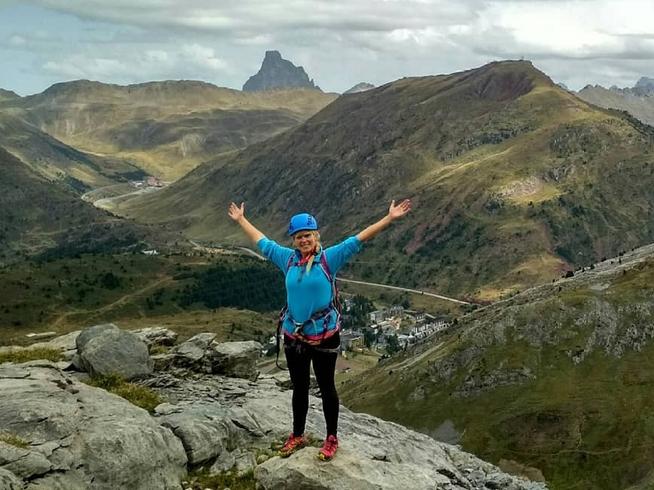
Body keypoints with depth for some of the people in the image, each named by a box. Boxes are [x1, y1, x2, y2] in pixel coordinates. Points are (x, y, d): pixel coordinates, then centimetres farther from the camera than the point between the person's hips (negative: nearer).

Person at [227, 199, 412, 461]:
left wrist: (389, 218, -20)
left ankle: (332, 438, 26)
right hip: (293, 336, 4)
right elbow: (261, 241, 13)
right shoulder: (288, 258, 0)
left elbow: (358, 239, -15)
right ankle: (297, 436, 35)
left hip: (325, 336, -3)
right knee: (299, 388, 18)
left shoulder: (330, 258, -10)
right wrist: (241, 220, 23)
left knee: (326, 387, 11)